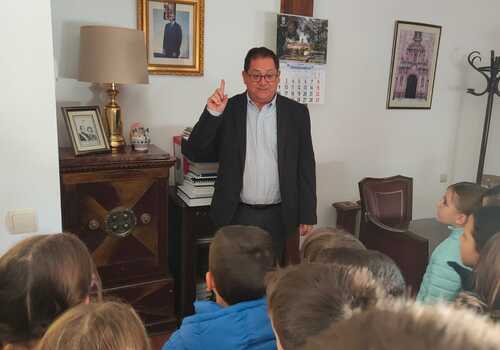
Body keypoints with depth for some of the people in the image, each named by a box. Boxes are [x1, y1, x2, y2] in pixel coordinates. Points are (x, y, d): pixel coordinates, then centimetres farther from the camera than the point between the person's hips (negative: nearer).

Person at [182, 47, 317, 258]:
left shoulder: (296, 113, 1)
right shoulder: (227, 109, 0)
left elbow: (306, 167, 3)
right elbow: (194, 153, -5)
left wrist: (307, 216, 1)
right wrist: (212, 114, -18)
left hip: (278, 217, 1)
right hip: (236, 215, 0)